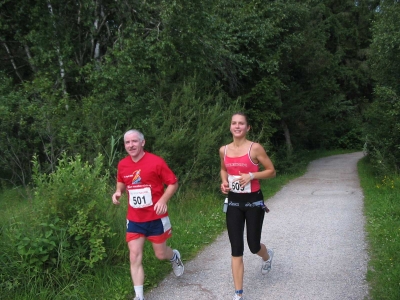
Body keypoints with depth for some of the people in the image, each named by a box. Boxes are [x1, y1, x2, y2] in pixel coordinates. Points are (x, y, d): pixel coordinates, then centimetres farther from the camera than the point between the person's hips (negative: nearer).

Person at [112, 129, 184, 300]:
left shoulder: (156, 161, -14)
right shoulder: (122, 165, -1)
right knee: (134, 257, -2)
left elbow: (173, 183, -8)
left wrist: (163, 200, -25)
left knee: (161, 254, 11)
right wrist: (118, 192, -4)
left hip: (156, 218, -3)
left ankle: (175, 257, 48)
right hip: (134, 219, 3)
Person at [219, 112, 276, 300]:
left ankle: (267, 256, 45)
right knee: (236, 249, 2)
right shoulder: (224, 150, 1)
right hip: (233, 202, 3)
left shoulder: (255, 148, -12)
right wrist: (224, 182, -1)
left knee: (253, 245, 5)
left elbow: (271, 171, -5)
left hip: (253, 201, -3)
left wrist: (251, 175, -19)